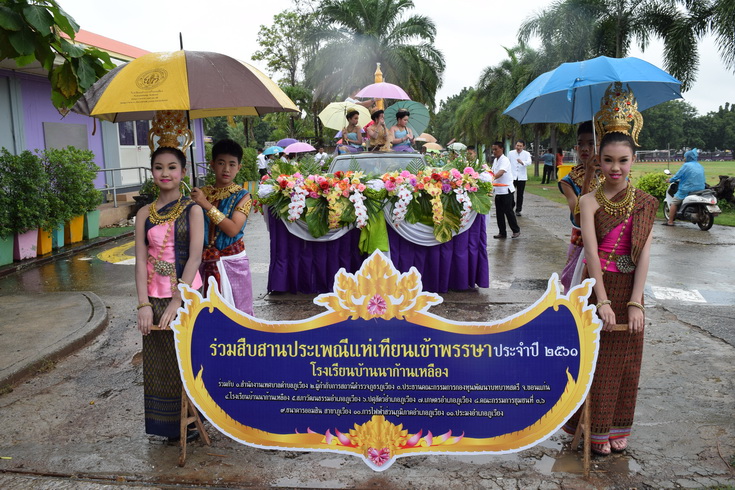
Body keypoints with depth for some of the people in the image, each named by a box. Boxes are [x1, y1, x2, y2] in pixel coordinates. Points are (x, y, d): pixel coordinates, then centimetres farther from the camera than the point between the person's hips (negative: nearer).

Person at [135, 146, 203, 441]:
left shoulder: (192, 210, -3)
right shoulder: (145, 214, 5)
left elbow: (195, 257, -11)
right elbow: (141, 261, -1)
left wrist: (176, 302, -18)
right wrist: (143, 305, -10)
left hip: (187, 295, -3)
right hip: (155, 298, 3)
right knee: (159, 362, 9)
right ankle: (168, 424, 24)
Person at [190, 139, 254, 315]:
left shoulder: (242, 196, -5)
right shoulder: (201, 193, 4)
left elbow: (233, 229, -19)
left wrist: (207, 205, -21)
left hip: (232, 262, -3)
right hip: (206, 262, 3)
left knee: (236, 310, 4)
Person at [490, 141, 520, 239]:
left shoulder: (505, 160, -15)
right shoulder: (495, 160, 12)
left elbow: (501, 172, -32)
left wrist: (492, 178, -47)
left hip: (506, 190, -8)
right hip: (498, 190, 8)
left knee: (508, 211, -2)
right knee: (499, 212, 8)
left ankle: (516, 230, 13)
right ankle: (502, 232, 15)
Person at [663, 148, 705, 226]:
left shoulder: (686, 165, -10)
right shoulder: (700, 166, 14)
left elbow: (678, 175, -8)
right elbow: (702, 179, 22)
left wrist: (670, 180, 10)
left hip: (687, 190, -8)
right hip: (700, 190, 8)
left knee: (674, 203, 0)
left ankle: (670, 221, -5)